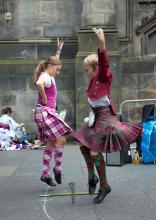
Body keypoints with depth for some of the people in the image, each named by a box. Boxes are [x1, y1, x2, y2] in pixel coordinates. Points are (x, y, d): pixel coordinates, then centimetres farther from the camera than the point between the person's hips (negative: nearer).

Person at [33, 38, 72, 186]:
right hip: (45, 112, -10)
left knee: (51, 143, 10)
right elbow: (39, 84, -37)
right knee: (61, 139, -11)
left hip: (48, 113, 10)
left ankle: (45, 174, 15)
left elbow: (54, 62, 37)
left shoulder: (49, 76, 17)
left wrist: (58, 51, 35)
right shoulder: (45, 77, -12)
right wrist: (44, 99, -25)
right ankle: (58, 168, 2)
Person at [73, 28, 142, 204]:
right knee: (83, 146, 15)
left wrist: (102, 43, -45)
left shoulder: (104, 77, -14)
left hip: (104, 119, -9)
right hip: (95, 118, 9)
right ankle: (92, 177, 31)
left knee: (95, 152, -10)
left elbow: (104, 63, -31)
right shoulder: (93, 81, 10)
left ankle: (104, 186, 6)